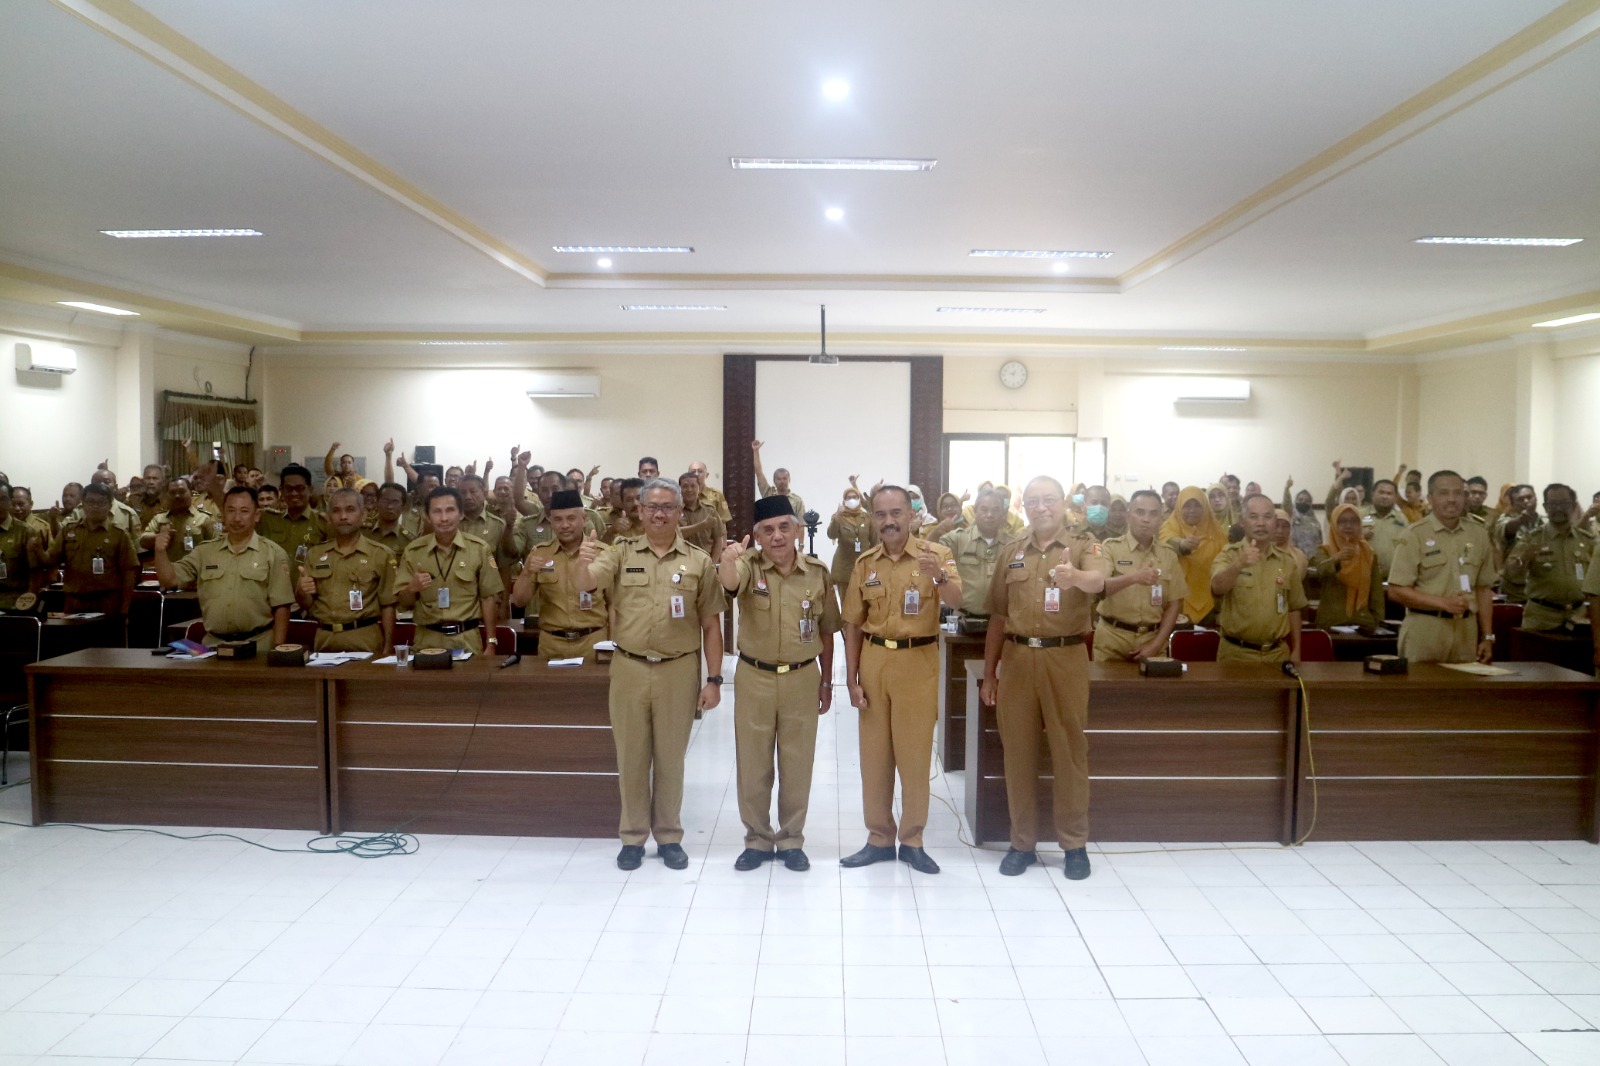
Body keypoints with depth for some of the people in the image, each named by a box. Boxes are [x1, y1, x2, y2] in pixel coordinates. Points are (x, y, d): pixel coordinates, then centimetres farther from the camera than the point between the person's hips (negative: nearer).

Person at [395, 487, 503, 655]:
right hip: (427, 639, 1)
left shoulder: (480, 548, -2)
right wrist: (411, 588, -17)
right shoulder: (413, 551, 1)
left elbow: (487, 597, 2)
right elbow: (403, 603, 5)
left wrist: (490, 643, 0)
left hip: (467, 640, -1)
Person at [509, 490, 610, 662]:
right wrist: (528, 573, -15)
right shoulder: (539, 553, 2)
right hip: (551, 644, 1)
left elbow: (613, 603, 5)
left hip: (593, 642, -1)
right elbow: (519, 601, 2)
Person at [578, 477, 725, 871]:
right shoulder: (621, 553, 3)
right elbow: (585, 585, -14)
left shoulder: (699, 561, 2)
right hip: (629, 669, 1)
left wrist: (714, 679, -2)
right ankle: (633, 835, 24)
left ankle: (669, 836, 25)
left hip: (679, 670, 0)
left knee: (670, 757, 10)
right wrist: (583, 562, -37)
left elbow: (711, 625, 2)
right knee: (631, 757, 10)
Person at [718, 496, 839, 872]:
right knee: (753, 765, 10)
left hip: (802, 679, 1)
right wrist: (727, 562, -58)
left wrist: (826, 682, 8)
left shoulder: (818, 572, -3)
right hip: (754, 678, -1)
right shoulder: (749, 565, -9)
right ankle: (758, 839, 27)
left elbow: (826, 631, 6)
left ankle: (791, 840, 27)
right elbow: (730, 583, -35)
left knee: (797, 765, 10)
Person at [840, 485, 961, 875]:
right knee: (874, 753, 10)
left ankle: (912, 841, 20)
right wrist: (852, 679, 2)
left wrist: (939, 575, -43)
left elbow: (956, 602, -22)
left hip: (918, 662, -3)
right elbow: (853, 625, 7)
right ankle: (879, 838, 23)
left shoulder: (935, 553, -6)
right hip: (874, 660, 3)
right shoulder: (865, 562, 3)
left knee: (915, 754, 5)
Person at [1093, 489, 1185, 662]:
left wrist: (1156, 644, -3)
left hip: (1152, 639, 2)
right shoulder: (1110, 547, -3)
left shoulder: (1169, 555, 6)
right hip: (1113, 638, -2)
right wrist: (1133, 578, -34)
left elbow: (1174, 604, 6)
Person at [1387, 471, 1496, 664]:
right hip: (1425, 630, -4)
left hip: (1466, 630, 4)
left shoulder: (1478, 534, 10)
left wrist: (1487, 637, 10)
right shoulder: (1414, 534, -5)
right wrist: (1444, 603, -16)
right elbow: (1396, 591, -9)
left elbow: (1484, 589, 14)